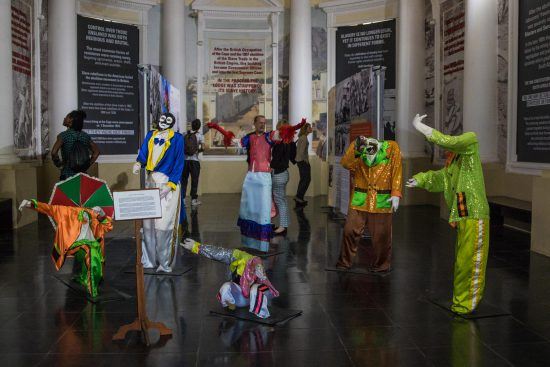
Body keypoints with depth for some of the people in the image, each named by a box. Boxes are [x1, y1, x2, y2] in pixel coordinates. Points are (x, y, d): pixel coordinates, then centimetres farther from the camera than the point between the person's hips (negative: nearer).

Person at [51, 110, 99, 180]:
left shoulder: (64, 135, -7)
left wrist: (58, 163, -2)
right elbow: (96, 152, 12)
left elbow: (54, 152, -19)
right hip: (82, 175, 4)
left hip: (67, 175, -4)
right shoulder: (85, 136, 7)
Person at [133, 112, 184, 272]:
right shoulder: (150, 135, 14)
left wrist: (170, 185, -15)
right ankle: (149, 259, 13)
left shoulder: (177, 138, 0)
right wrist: (138, 163, -19)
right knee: (148, 221, 4)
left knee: (164, 222, -7)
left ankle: (165, 262, 0)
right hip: (150, 181, 5)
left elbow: (179, 163, -5)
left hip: (167, 182, -5)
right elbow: (143, 154, 4)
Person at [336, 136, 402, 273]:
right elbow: (346, 164, -18)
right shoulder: (355, 146, -2)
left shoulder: (391, 148, -5)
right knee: (350, 231, 0)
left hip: (382, 201, -1)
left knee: (381, 236, 6)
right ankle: (344, 263, 17)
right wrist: (356, 149, -33)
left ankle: (379, 266, 24)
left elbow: (396, 172, -6)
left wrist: (396, 194, -14)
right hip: (359, 199, 1)